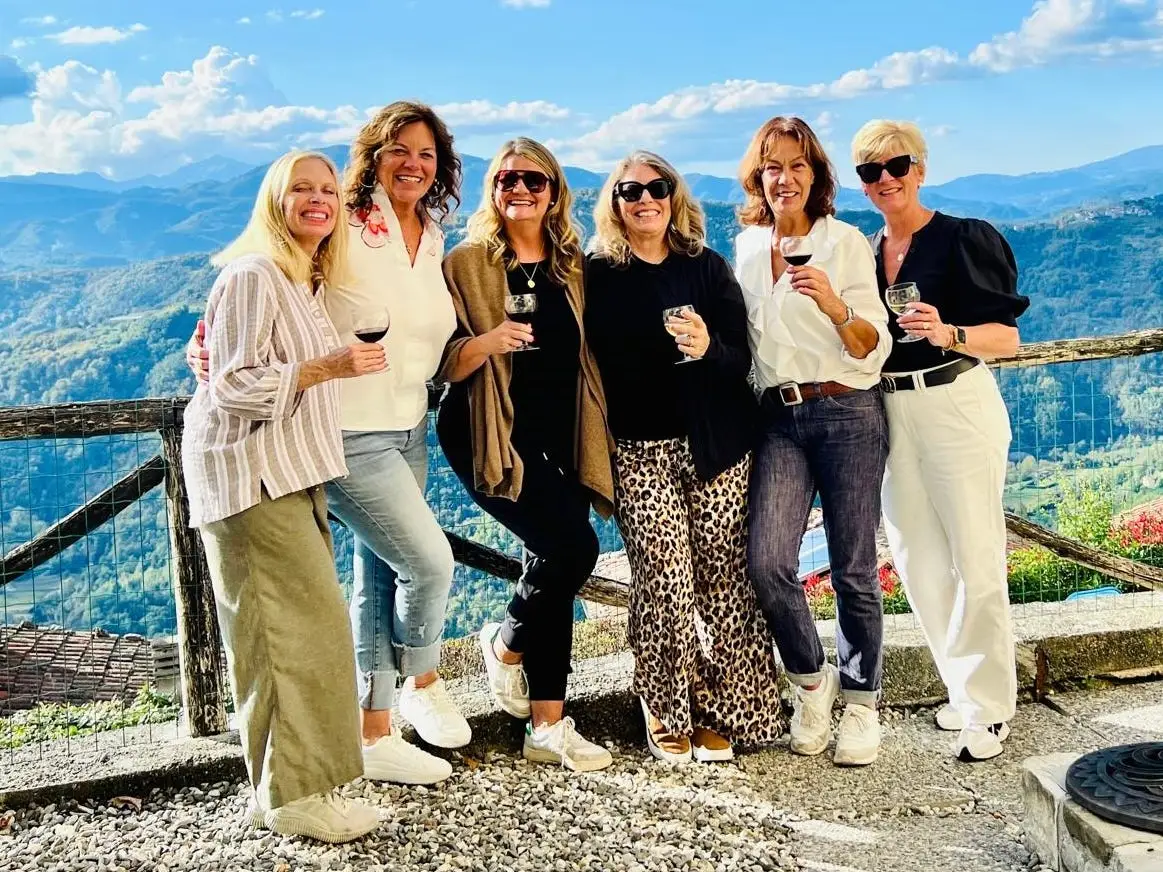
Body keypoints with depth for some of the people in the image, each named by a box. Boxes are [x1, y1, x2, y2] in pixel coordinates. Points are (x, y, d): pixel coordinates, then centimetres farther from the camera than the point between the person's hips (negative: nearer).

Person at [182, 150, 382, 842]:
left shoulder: (311, 283, 17)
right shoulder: (253, 276, -12)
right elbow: (233, 387, -18)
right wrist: (326, 368, -22)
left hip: (291, 473, 9)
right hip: (250, 473, -9)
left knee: (298, 627, 8)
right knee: (302, 625, -11)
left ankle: (290, 784, 18)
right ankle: (294, 796, -1)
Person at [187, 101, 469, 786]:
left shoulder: (434, 241, 10)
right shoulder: (343, 230, -12)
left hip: (409, 430, 7)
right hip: (350, 434, -7)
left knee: (380, 580, 12)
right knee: (431, 561, -9)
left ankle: (376, 735, 23)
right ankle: (424, 683, 21)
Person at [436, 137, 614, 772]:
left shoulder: (573, 265, 13)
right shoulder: (467, 263, 0)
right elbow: (444, 365, -5)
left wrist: (596, 439, 13)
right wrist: (487, 342, -24)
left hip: (562, 439, 5)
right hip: (496, 439, -5)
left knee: (554, 569, 2)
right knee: (572, 547, -20)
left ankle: (548, 726, 12)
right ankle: (505, 643, 10)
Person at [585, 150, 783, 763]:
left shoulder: (708, 268, 9)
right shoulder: (598, 275, 5)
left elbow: (742, 359, 5)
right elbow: (593, 365, 6)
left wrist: (708, 348, -16)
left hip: (715, 445, 2)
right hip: (639, 449, -2)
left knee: (721, 578, -1)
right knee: (664, 580, -9)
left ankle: (715, 711, 13)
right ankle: (665, 712, 7)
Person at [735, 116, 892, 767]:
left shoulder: (846, 241, -1)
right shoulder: (746, 248, 12)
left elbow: (873, 348, -5)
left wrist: (835, 305, -22)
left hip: (847, 413, -3)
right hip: (779, 418, 3)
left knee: (854, 571, 1)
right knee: (767, 561, -13)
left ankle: (861, 703, 20)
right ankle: (811, 679, 13)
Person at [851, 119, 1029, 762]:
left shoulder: (963, 239, -5)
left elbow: (1008, 338, -9)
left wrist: (947, 333, -26)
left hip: (957, 407, -6)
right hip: (890, 413, 6)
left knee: (975, 562, -4)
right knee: (917, 562, 9)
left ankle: (989, 706, 9)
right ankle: (963, 687, 26)